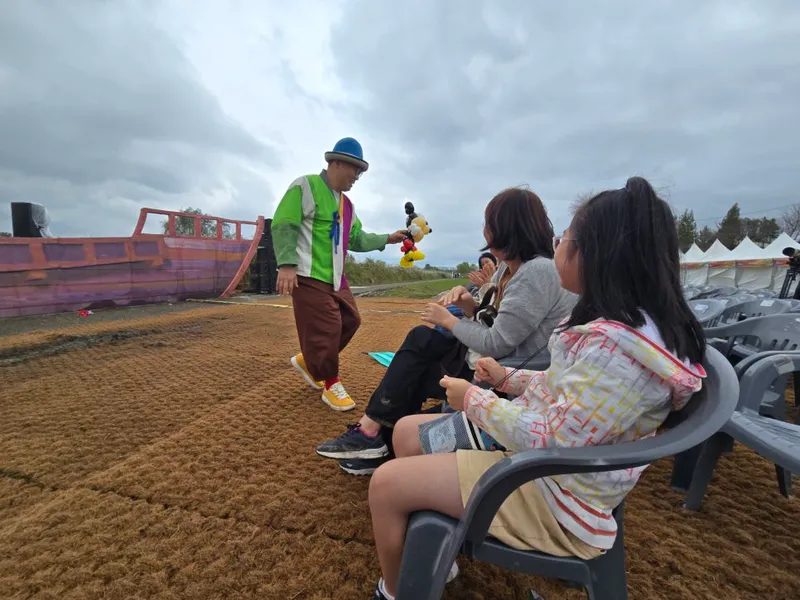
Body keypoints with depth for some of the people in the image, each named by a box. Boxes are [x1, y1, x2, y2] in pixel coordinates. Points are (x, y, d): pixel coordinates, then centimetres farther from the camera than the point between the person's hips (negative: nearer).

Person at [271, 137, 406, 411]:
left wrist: (387, 239, 11)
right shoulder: (305, 186, -7)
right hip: (309, 276, -9)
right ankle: (331, 384, 13)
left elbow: (356, 239, 20)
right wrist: (286, 264, -25)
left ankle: (307, 360, 29)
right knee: (325, 329, -8)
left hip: (335, 277, 9)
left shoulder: (346, 203, 19)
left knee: (350, 321, 12)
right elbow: (283, 226, -14)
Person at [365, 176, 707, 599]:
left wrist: (473, 399, -15)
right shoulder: (621, 324, 3)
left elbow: (549, 443, -28)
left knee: (387, 484, -11)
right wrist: (507, 379, 6)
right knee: (406, 432, 11)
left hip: (554, 497, -9)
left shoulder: (618, 345, -30)